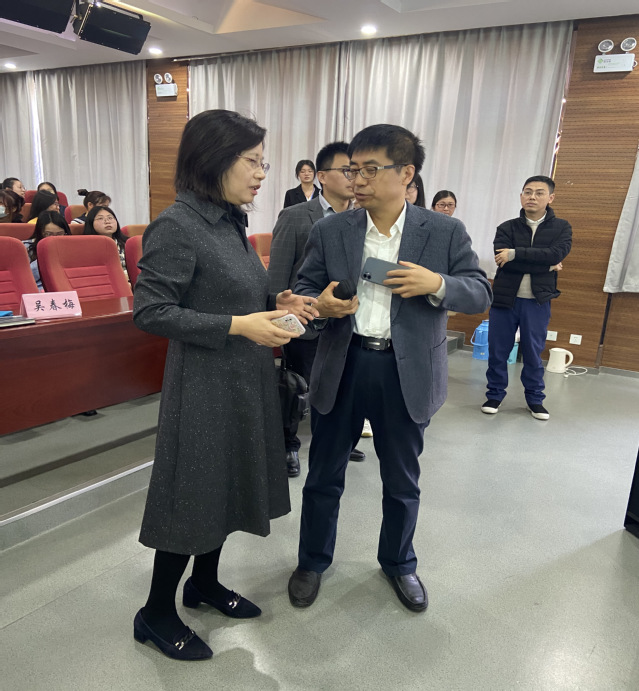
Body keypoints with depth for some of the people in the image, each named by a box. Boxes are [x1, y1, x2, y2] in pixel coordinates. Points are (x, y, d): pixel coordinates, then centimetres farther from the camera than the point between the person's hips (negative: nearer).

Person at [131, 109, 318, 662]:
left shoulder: (232, 223, 8)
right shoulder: (176, 227, -17)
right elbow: (150, 311, -20)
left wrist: (277, 302, -2)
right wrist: (238, 326, -24)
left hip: (246, 379, 9)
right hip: (204, 385, -8)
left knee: (228, 485, 19)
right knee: (193, 495, 4)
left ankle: (204, 582, 42)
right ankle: (156, 614, 28)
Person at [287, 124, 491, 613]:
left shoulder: (446, 233, -2)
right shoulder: (329, 232, 1)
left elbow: (481, 295, -1)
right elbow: (303, 289, 5)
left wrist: (438, 284, -21)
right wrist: (321, 304, -18)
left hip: (407, 373, 0)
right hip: (341, 367, 1)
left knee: (402, 481, 16)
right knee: (324, 475, 14)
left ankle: (399, 563, 42)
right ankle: (313, 561, 38)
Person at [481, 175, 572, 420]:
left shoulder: (561, 228, 3)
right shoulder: (507, 228, 1)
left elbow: (556, 254, -17)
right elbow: (503, 261, -15)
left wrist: (515, 253, -20)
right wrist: (546, 265, -14)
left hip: (538, 302, 0)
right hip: (504, 299, 0)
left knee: (533, 353, 9)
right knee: (497, 351, 6)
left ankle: (535, 398, 26)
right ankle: (495, 394, 23)